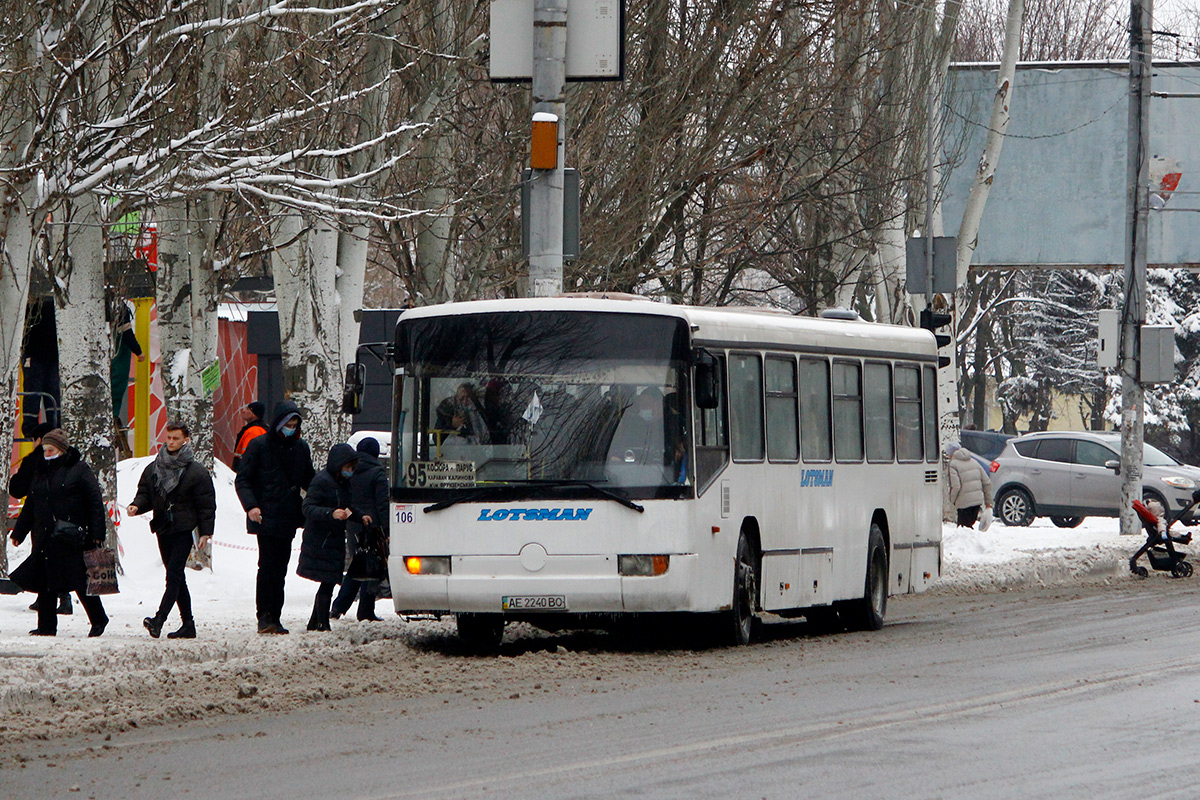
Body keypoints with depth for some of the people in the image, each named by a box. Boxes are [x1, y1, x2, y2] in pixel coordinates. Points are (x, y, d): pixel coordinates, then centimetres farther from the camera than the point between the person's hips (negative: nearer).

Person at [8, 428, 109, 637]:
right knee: (45, 582, 2)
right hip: (46, 537, 6)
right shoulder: (41, 473, 17)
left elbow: (95, 502, -6)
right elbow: (30, 506, 24)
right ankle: (46, 625, 8)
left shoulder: (79, 469, -2)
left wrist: (97, 533, -12)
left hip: (72, 537, -6)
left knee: (81, 581, -5)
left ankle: (98, 619, 9)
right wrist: (19, 532, 23)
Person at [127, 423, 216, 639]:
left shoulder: (196, 471, -2)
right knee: (177, 578, 10)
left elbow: (206, 505, -2)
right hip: (163, 530, 6)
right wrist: (136, 506, -6)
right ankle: (188, 624, 16)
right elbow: (145, 494, 16)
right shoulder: (154, 469, 12)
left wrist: (205, 532, -8)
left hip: (184, 531, -6)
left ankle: (159, 619, -27)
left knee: (174, 575, -16)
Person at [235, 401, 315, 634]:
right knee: (268, 566, -10)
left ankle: (274, 618, 10)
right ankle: (264, 617, -8)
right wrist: (250, 505, -18)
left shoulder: (300, 447, 12)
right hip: (266, 517, -5)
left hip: (288, 519, 5)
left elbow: (309, 480, 22)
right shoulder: (260, 446, -3)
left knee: (280, 569, 6)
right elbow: (242, 479, -3)